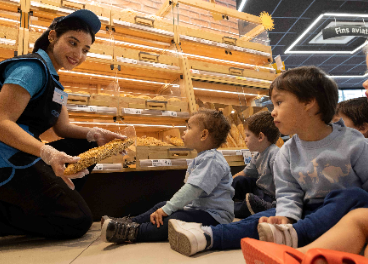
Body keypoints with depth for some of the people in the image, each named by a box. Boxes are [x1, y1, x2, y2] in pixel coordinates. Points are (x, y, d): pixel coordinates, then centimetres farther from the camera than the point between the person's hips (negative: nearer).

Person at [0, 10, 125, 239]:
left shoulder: (54, 82, 17)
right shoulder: (32, 67, -12)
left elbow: (63, 127, 12)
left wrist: (94, 135, -6)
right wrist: (47, 153, -35)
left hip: (27, 158, 9)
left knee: (89, 147, 12)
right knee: (78, 221, -8)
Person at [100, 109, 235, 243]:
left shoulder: (211, 160, -22)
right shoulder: (201, 159, 14)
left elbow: (193, 188, -30)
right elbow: (189, 187, 18)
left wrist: (167, 209, -28)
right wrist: (167, 206, 14)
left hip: (214, 215, -10)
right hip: (196, 206, 10)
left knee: (175, 219, -30)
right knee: (161, 206, 10)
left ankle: (134, 232, -24)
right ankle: (130, 222, 7)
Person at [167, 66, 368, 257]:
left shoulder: (352, 143, -10)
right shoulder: (287, 153, 0)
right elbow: (289, 192, -2)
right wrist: (286, 216, -23)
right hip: (309, 212, 2)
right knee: (266, 219, -18)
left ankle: (294, 235, -42)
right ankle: (207, 236, -27)